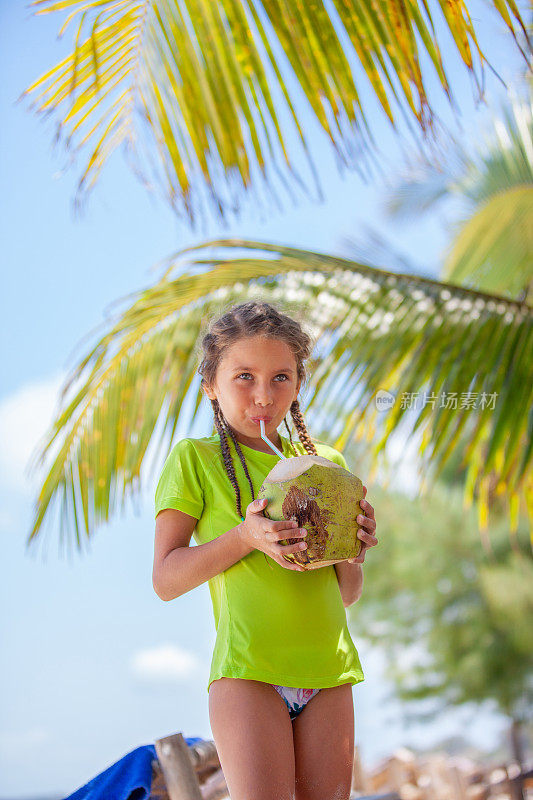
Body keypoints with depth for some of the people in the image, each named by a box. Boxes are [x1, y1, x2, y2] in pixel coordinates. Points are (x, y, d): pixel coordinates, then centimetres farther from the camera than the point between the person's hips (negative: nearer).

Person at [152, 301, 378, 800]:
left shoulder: (327, 463, 15)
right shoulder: (195, 459, 3)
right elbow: (165, 580, -3)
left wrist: (352, 554, -5)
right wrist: (245, 536, -17)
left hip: (329, 669, 4)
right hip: (248, 669, -4)